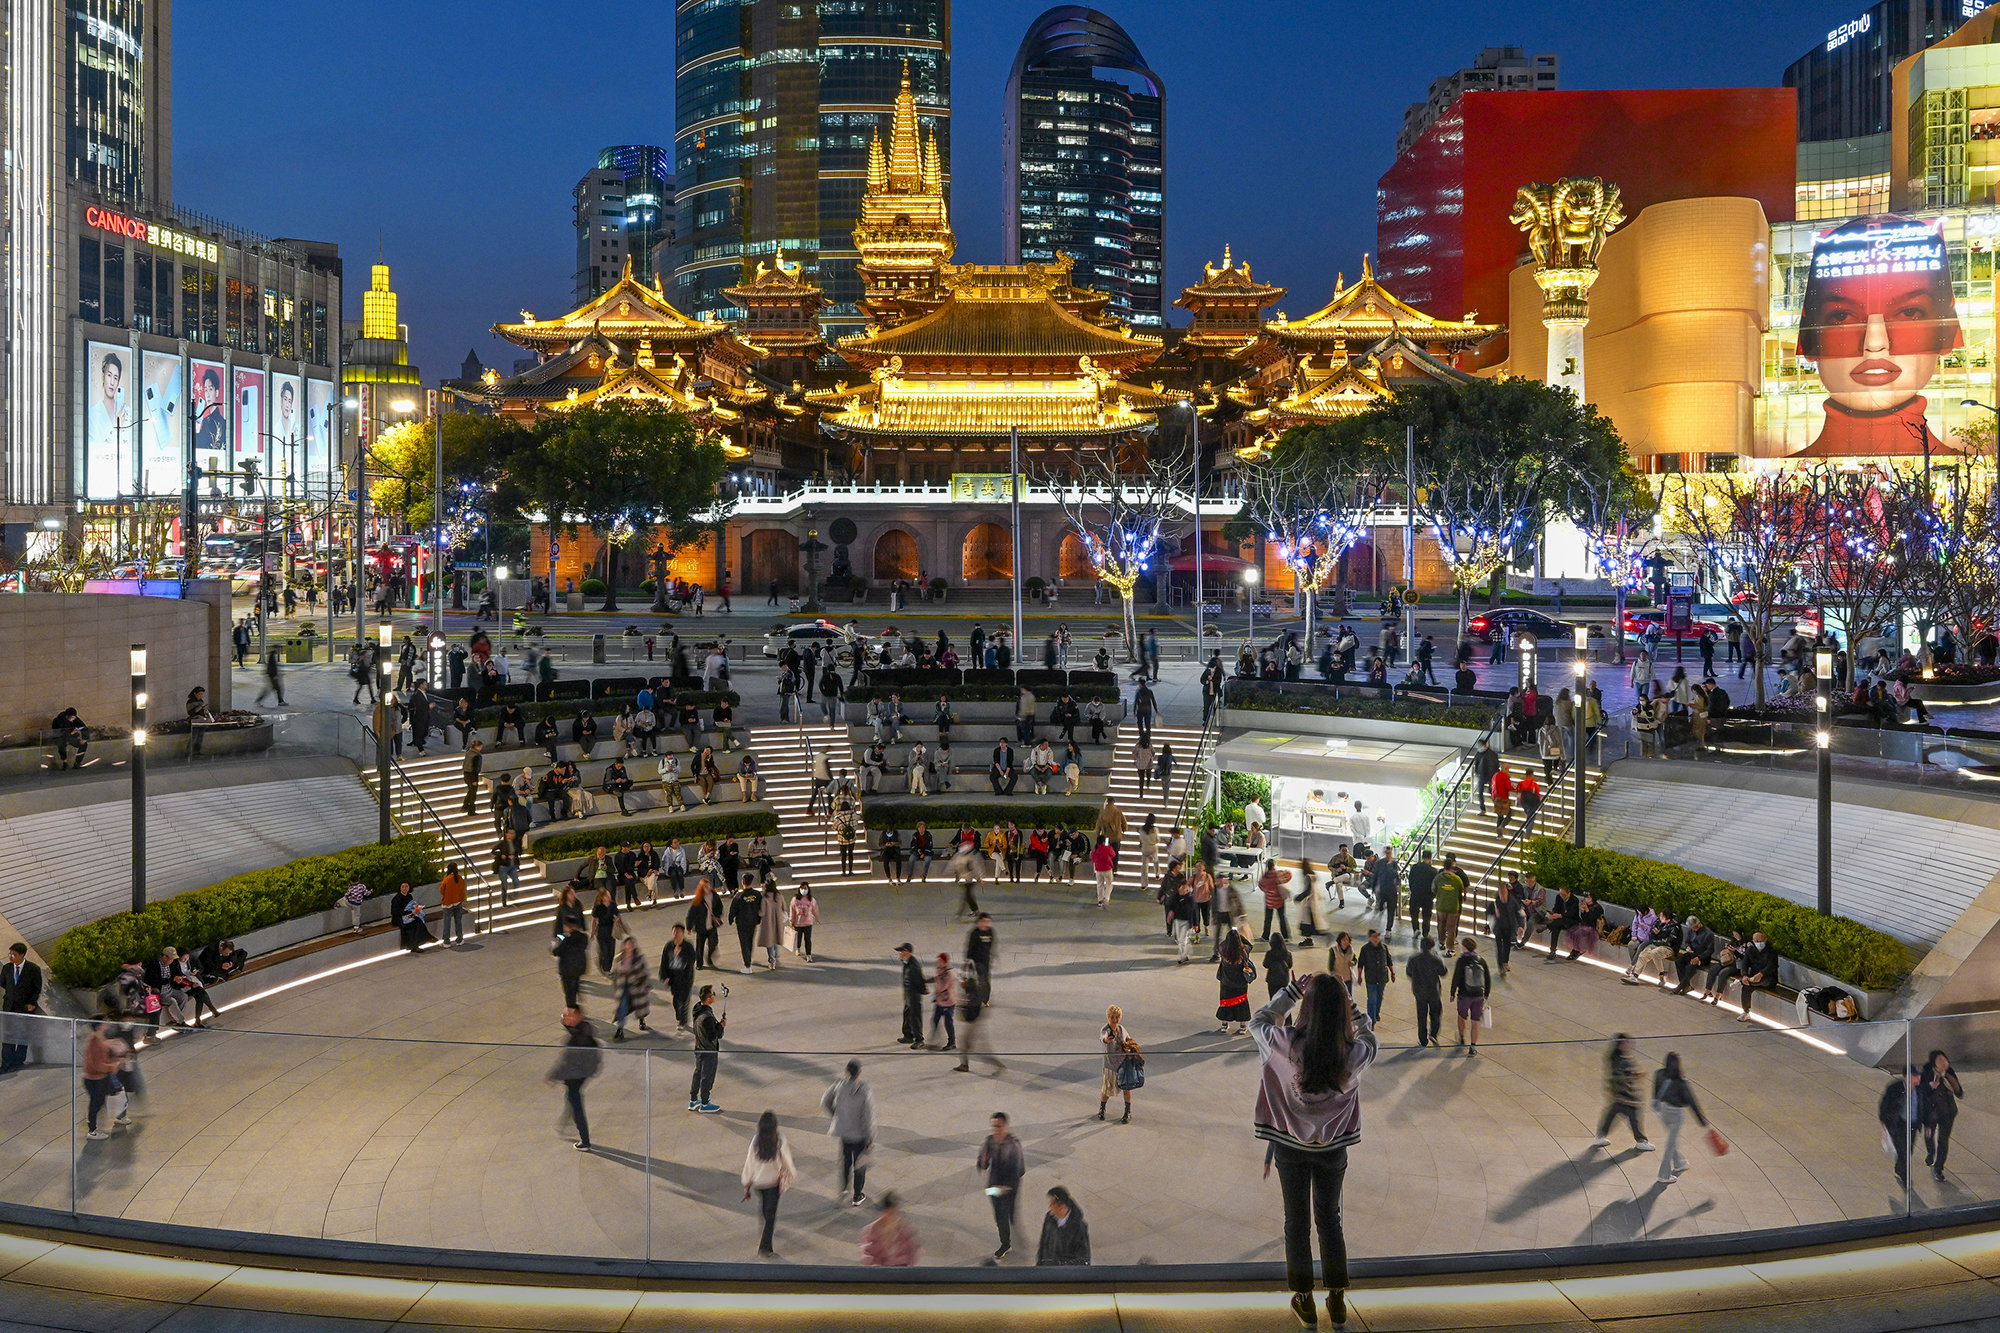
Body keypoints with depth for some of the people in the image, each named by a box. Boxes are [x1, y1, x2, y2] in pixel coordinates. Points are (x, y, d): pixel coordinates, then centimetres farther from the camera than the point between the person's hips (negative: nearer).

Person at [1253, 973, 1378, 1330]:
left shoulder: (1288, 1044, -25)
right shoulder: (1354, 1052, -21)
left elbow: (1257, 1022, -4)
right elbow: (1370, 1034, 5)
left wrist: (1290, 993, -5)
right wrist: (1347, 1004, -1)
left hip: (1290, 1147, -1)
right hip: (1333, 1148, 1)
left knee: (1297, 1221, 15)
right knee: (1330, 1219, 19)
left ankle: (1304, 1300, 25)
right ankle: (1337, 1299, 29)